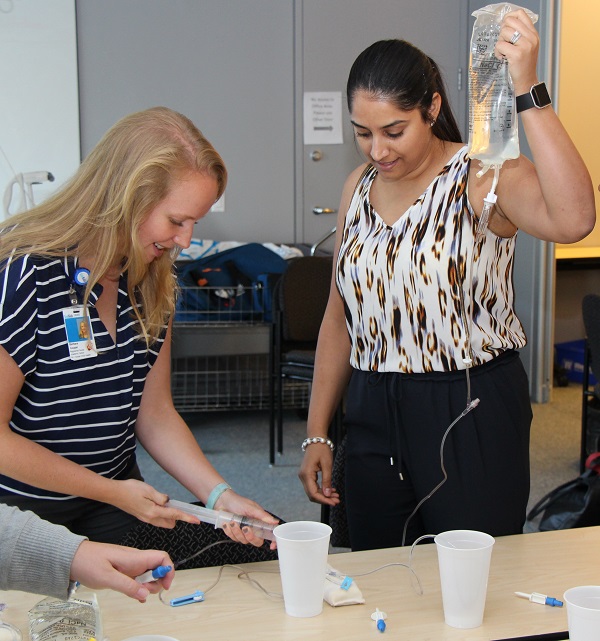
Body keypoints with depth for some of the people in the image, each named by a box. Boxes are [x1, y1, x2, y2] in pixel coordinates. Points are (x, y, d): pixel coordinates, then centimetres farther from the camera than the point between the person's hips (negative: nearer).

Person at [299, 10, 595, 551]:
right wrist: (317, 432, 12)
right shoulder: (359, 188, 8)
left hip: (473, 416, -5)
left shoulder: (481, 177, -10)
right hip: (373, 417, 5)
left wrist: (526, 91, -33)